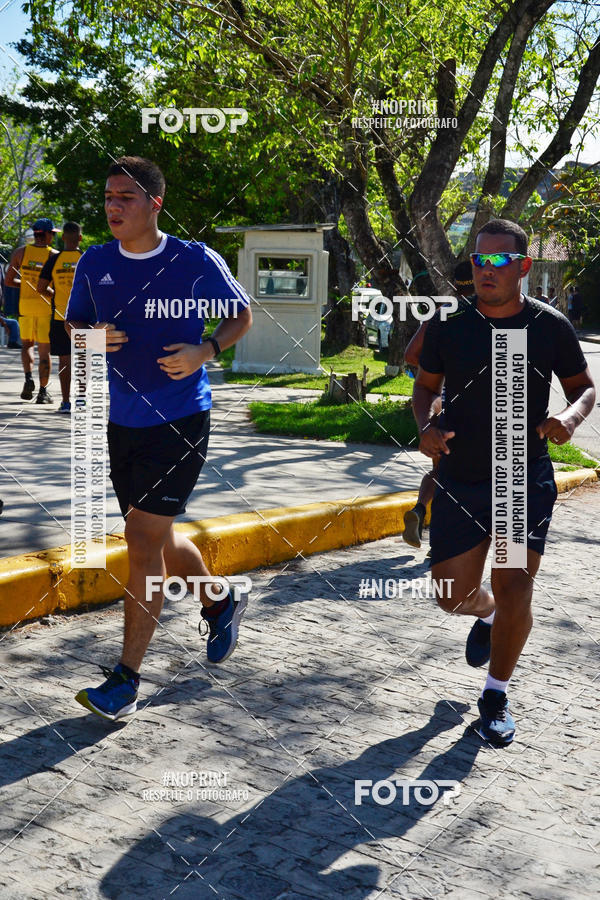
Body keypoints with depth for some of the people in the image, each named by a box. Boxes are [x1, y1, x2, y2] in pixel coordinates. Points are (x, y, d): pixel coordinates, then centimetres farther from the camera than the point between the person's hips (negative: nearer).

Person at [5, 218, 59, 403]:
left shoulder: (20, 252, 1)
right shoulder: (54, 255, -5)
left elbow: (8, 281, 2)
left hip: (25, 304, 2)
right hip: (46, 306, -2)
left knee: (27, 344, 19)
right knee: (44, 350, 4)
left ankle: (28, 377, -4)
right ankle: (43, 391, 5)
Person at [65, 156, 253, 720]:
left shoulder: (195, 261, -7)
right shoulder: (94, 263, 3)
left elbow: (241, 315, 5)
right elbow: (73, 324, 15)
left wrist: (205, 351, -14)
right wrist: (91, 337, -10)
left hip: (180, 420, -5)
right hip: (120, 420, 6)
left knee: (143, 538, -11)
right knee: (157, 538, 16)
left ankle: (126, 679, -3)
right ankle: (220, 604, 45)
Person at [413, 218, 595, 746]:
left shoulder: (550, 325, -5)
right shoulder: (448, 324, -2)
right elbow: (426, 385, 10)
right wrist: (426, 426, -11)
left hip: (527, 479, -1)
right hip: (459, 479, 2)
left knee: (514, 588, -7)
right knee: (454, 596, 4)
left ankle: (496, 695, 16)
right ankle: (488, 616, 43)